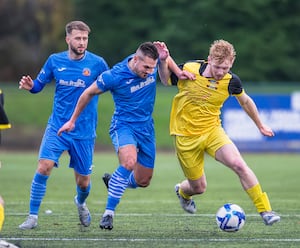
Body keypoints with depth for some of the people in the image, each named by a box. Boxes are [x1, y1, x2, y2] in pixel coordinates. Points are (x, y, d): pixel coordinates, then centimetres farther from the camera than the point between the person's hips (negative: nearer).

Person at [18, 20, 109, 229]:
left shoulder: (97, 63, -5)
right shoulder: (55, 61, 1)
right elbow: (39, 85, 11)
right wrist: (30, 86, -11)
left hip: (84, 132, -1)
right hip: (57, 127, 1)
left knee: (83, 181, 7)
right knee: (44, 167, -19)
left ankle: (81, 203, 44)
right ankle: (33, 216, -9)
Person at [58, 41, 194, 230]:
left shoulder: (151, 64, -10)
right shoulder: (114, 76, -22)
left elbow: (165, 80, 12)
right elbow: (89, 93, -6)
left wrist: (163, 60, -11)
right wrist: (73, 121, 4)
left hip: (146, 127, 6)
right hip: (123, 125, -5)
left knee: (143, 182, 10)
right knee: (129, 161, -36)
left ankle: (114, 181, 43)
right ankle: (109, 213, -28)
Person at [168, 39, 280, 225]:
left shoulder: (231, 81, -10)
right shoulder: (188, 71, -18)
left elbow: (245, 101, 11)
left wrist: (261, 126, 21)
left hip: (212, 131, 2)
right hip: (186, 136, -1)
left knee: (239, 165, -23)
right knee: (199, 187, 6)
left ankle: (265, 210, -13)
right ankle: (182, 191, 46)